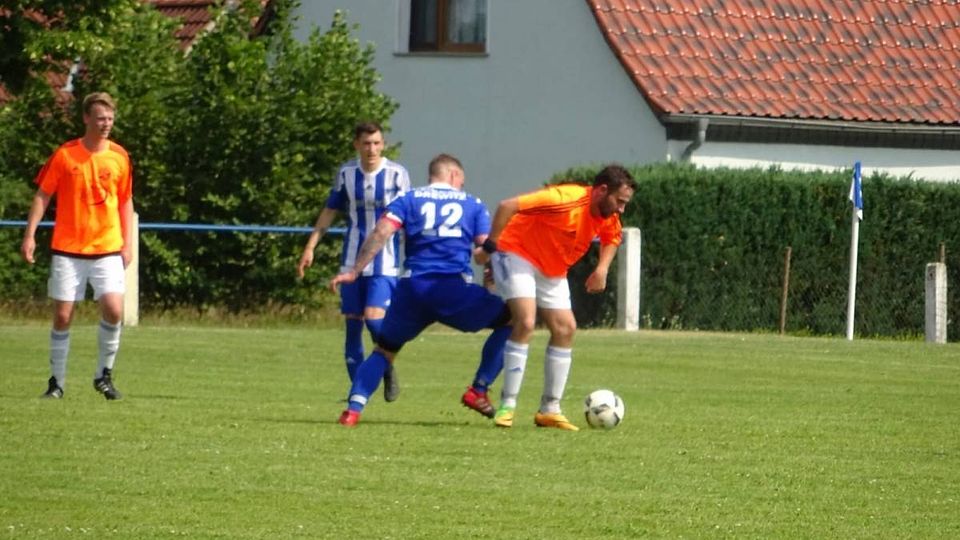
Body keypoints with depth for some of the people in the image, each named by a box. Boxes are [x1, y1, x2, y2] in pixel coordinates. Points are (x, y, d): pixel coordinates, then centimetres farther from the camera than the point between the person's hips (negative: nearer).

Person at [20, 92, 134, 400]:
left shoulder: (119, 157, 4)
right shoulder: (65, 155, -3)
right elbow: (43, 195, 2)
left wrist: (127, 243, 7)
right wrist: (30, 235, -6)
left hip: (107, 249, 1)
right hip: (67, 250, -1)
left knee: (114, 309, -14)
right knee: (63, 316, -1)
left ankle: (104, 375, 3)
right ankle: (57, 381, 12)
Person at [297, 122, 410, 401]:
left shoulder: (397, 174, -6)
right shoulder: (346, 173, 2)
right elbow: (329, 211, 12)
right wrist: (310, 247, 8)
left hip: (385, 261, -3)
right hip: (352, 260, 3)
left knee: (374, 317, -18)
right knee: (352, 323, 2)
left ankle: (388, 368, 9)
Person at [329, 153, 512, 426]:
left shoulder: (408, 200, 17)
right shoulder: (473, 204, 17)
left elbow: (380, 233, 1)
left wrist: (354, 271, 0)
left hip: (413, 289, 2)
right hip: (454, 289, -2)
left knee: (384, 350, 18)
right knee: (511, 319, 17)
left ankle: (353, 409, -4)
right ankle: (478, 391, 9)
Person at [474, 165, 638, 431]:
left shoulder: (609, 218, -5)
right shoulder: (567, 199, -31)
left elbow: (612, 238, 20)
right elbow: (507, 207, -33)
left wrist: (602, 269, 1)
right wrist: (489, 247, -26)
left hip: (552, 271, 8)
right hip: (516, 253, -8)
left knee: (565, 329, 1)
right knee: (526, 321, -23)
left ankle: (550, 410, 9)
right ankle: (507, 406, -17)